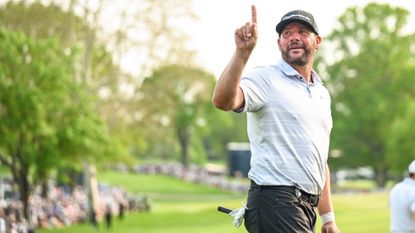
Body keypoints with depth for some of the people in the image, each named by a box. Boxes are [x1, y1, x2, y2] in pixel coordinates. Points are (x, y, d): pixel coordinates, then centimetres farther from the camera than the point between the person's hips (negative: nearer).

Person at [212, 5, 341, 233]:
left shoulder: (322, 93, 21)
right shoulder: (265, 78, -4)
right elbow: (222, 100, -25)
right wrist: (242, 52, -35)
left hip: (306, 206, 8)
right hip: (275, 202, -8)